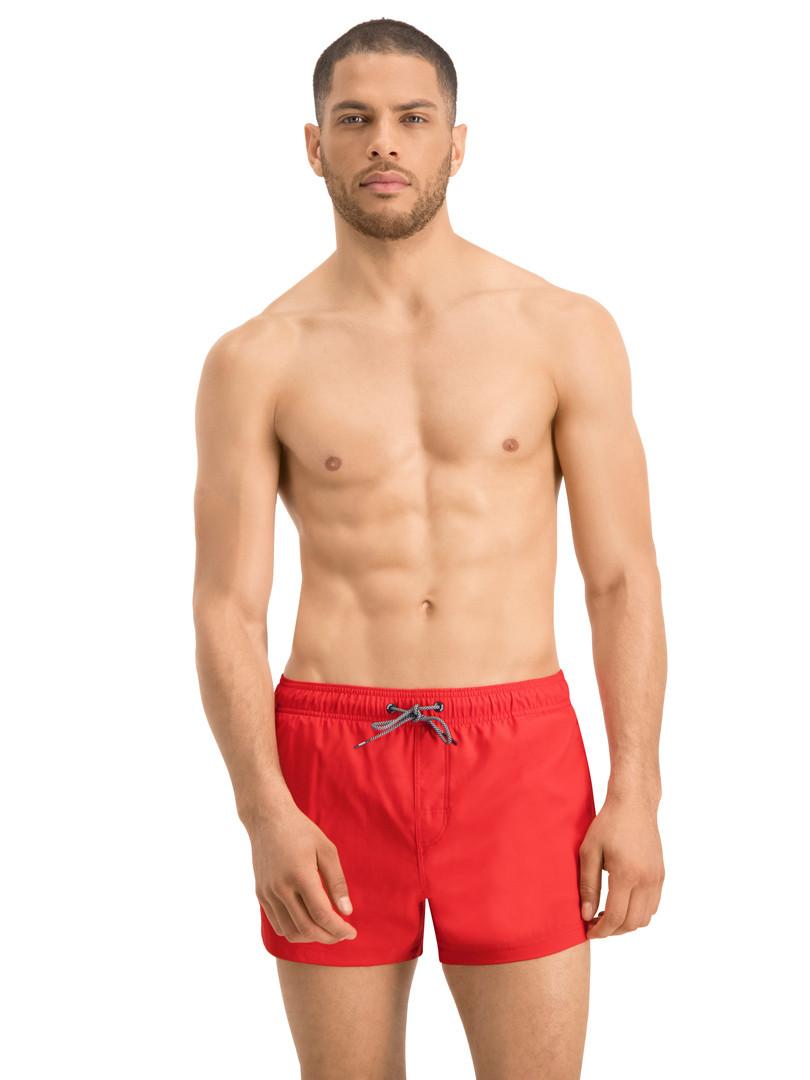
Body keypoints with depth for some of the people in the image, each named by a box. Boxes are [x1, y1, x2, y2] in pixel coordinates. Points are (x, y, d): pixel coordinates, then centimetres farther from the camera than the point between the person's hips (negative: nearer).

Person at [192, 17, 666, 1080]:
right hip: (330, 755, 0)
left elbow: (623, 576, 2)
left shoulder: (565, 332, 2)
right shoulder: (255, 362, 1)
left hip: (516, 760, 0)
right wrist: (266, 814, -15)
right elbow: (226, 609, -2)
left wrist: (635, 792, -6)